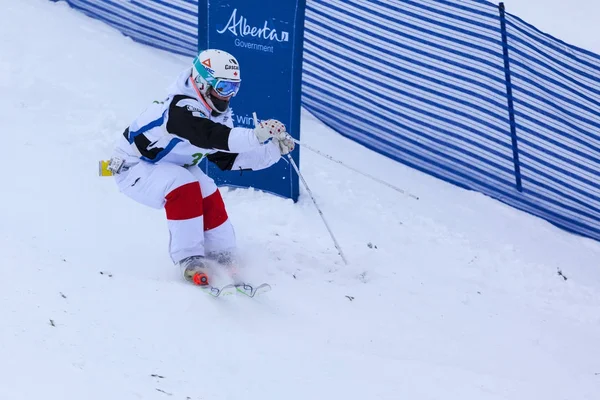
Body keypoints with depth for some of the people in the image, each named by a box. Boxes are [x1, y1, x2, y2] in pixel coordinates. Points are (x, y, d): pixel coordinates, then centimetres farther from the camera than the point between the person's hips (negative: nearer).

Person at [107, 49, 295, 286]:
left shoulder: (218, 113, -3)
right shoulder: (182, 108, -32)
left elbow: (228, 158, -3)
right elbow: (210, 137, -48)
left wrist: (274, 150, -13)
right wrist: (256, 135, -61)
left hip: (172, 167, 8)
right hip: (134, 168, -8)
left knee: (209, 197, -12)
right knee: (184, 187, -31)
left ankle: (221, 258, 4)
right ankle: (189, 259, -25)